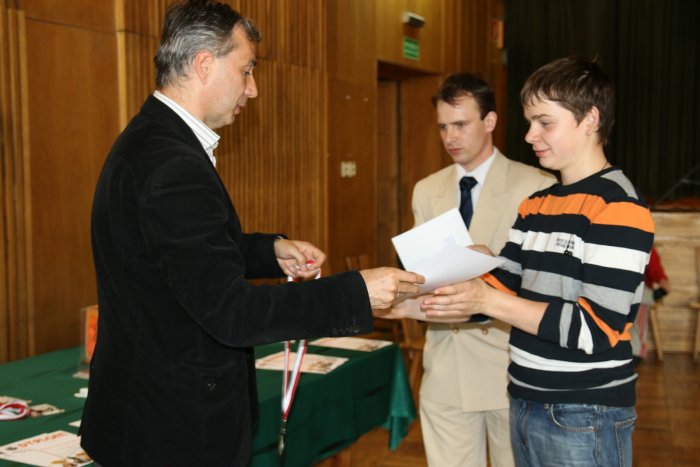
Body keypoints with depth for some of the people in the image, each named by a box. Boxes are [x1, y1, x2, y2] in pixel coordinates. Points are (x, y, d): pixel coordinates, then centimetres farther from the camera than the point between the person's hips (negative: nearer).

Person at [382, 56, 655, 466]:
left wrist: (487, 300, -23)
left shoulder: (618, 207, -15)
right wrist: (413, 304, -3)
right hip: (525, 405, 7)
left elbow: (595, 328, -21)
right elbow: (501, 290, 8)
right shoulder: (535, 204, 9)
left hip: (584, 419, -7)